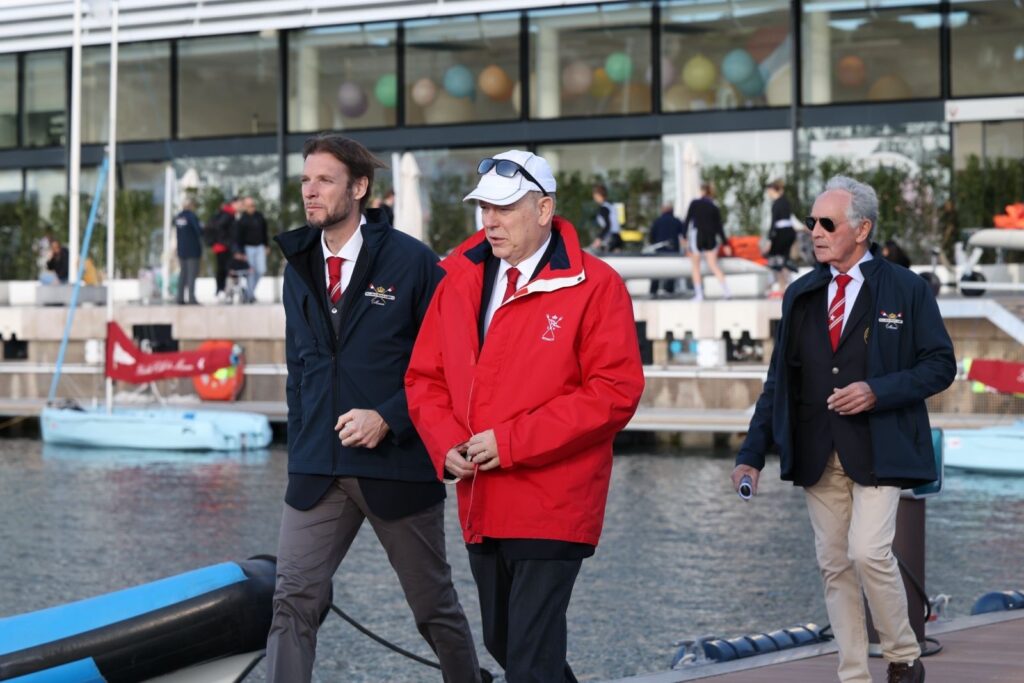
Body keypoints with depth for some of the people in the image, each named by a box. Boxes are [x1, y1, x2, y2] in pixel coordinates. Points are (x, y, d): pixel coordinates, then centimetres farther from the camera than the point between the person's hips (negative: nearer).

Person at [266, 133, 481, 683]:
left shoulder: (411, 261, -7)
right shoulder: (300, 267, 10)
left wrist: (388, 418, -16)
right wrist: (299, 448, 11)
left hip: (397, 466, -4)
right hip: (319, 472, 4)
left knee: (434, 606, 11)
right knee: (292, 600, -7)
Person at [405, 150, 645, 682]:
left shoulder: (594, 285, -8)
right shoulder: (460, 279, 9)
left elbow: (615, 390, -15)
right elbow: (424, 377, 14)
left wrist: (513, 441, -18)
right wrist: (446, 444, -5)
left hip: (551, 506, -6)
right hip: (480, 505, 7)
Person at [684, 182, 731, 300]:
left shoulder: (694, 203, 0)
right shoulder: (714, 207, 8)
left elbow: (687, 220, -3)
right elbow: (719, 227, 5)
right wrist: (725, 244, 7)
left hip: (697, 235, -3)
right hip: (711, 238, 3)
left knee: (696, 266, 6)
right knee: (713, 265, 4)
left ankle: (699, 294, 1)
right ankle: (726, 290, -11)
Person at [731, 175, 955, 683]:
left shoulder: (906, 289, -1)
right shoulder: (801, 294, 10)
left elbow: (940, 365, -1)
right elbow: (780, 379, 11)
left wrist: (878, 392, -16)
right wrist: (752, 454, 4)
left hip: (876, 449, -4)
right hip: (817, 454, 4)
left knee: (868, 552, -16)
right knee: (834, 565, 5)